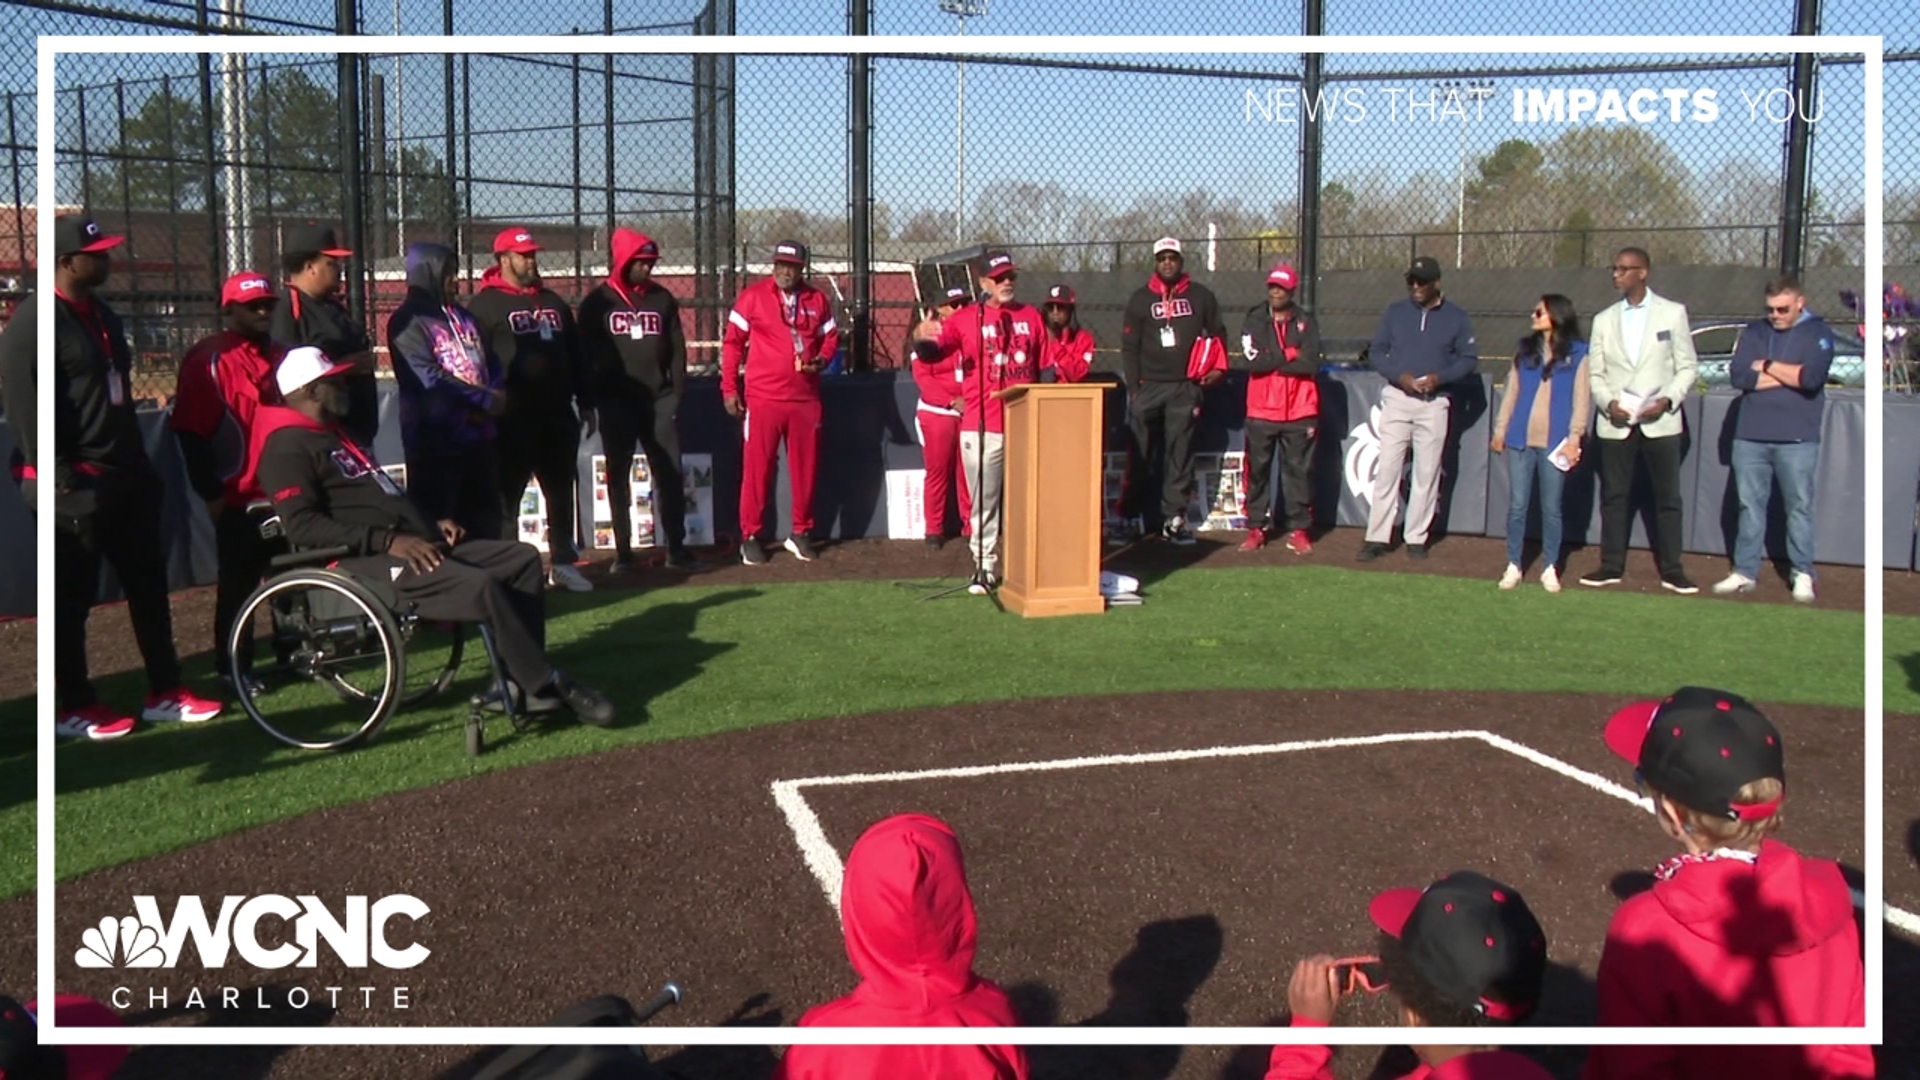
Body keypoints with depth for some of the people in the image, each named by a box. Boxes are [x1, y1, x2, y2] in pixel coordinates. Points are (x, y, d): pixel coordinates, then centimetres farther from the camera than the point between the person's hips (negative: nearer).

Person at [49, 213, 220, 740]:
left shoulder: (103, 315, 15)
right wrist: (59, 473, -20)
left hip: (127, 476, 9)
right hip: (77, 485, -9)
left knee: (148, 583, 11)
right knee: (72, 596, 2)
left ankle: (164, 693, 19)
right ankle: (75, 707, 11)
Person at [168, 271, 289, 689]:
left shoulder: (281, 356, 13)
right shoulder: (209, 359, -10)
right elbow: (192, 432, -12)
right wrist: (211, 492, -13)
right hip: (238, 496, -6)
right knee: (238, 584, 1)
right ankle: (231, 667, 12)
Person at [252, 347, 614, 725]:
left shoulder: (336, 436, 27)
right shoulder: (287, 446, -4)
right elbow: (301, 524, -18)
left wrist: (431, 524, 12)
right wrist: (387, 540, -24)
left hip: (415, 546, 10)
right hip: (361, 561, -10)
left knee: (524, 558, -1)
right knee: (481, 586, -30)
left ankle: (517, 682, -8)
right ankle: (548, 686, -16)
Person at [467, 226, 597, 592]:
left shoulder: (553, 302, 17)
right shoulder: (485, 304, -4)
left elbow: (576, 356, 19)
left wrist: (586, 403, 16)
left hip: (558, 416, 6)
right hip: (513, 421, -6)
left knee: (562, 491, 10)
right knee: (504, 494, -1)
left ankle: (563, 562, 19)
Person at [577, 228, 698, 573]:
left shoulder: (662, 299, 8)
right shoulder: (597, 302, 1)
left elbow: (677, 349, 8)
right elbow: (584, 353, 1)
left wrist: (677, 392, 0)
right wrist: (590, 399, -5)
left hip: (659, 400, 2)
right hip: (616, 402, -2)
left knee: (670, 475, 1)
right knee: (618, 478, 4)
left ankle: (676, 548, 7)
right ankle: (622, 551, 11)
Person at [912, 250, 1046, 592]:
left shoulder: (1032, 317, 10)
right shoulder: (965, 320, 1)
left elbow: (1046, 368, 12)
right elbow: (933, 351, -11)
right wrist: (923, 340, -35)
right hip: (981, 426, -2)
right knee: (983, 500, 3)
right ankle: (985, 567, 12)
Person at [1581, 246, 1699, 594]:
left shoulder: (1673, 313, 3)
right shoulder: (1604, 320, 10)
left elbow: (1688, 366, 2)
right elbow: (1595, 373, 10)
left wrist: (1667, 401, -13)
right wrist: (1608, 402, -9)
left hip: (1660, 422, -2)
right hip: (1615, 423, 2)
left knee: (1668, 497, 1)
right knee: (1613, 496, 6)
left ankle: (1672, 570, 8)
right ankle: (1611, 566, 14)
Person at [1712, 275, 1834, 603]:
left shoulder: (1818, 333, 2)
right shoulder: (1754, 331, 11)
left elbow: (1812, 377, -15)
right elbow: (1738, 375, -3)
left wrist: (1767, 366, -4)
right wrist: (1790, 375, -5)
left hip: (1797, 438, -3)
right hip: (1750, 436, 3)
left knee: (1799, 507, 2)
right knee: (1750, 505, 6)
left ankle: (1803, 575, 10)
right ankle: (1745, 572, 12)